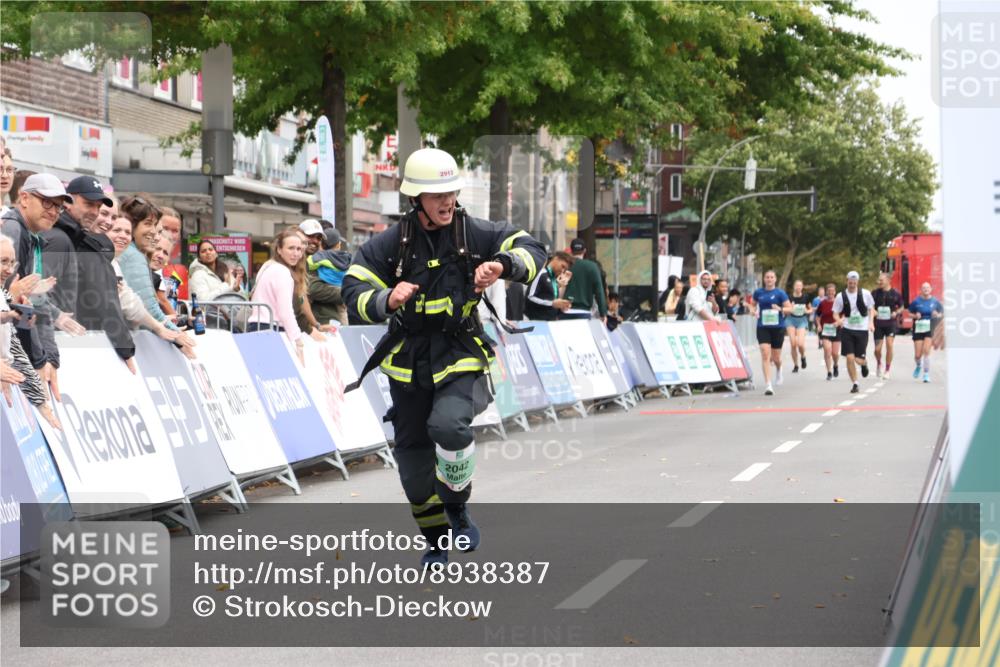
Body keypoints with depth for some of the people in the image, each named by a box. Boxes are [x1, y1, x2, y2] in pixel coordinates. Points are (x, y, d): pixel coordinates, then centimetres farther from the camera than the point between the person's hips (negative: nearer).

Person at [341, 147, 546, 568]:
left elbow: (531, 250, -6)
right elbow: (354, 292, -8)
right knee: (413, 454, 10)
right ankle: (435, 540, 32)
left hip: (460, 357, -2)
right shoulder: (391, 244, -5)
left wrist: (502, 264, -27)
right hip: (409, 361, 2)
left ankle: (457, 505, -3)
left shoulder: (473, 233, -5)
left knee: (449, 426, -30)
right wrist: (387, 301, -29)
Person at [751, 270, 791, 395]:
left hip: (777, 327, -1)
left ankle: (778, 370, 48)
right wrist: (754, 311, 0)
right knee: (765, 355, -15)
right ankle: (768, 385, -16)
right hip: (763, 327, 1)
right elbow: (754, 304, 21)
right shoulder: (758, 292, 4)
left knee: (776, 358, 9)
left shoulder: (780, 293, -3)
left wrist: (780, 309, -23)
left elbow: (790, 309, -4)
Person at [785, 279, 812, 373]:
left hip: (802, 320, -1)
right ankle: (795, 365, 12)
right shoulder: (790, 298, -3)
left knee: (800, 343, -17)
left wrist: (807, 311, -12)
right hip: (791, 320, 1)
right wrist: (790, 308, -18)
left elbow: (811, 309, 10)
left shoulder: (805, 298, -2)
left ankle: (803, 357, 16)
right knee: (793, 344, -3)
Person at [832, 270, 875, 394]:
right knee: (850, 358, -7)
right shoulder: (841, 296, -2)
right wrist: (839, 320, -17)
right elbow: (836, 313, 5)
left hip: (862, 329, -1)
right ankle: (854, 384, 6)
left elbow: (871, 308, 10)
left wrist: (871, 322, -4)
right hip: (847, 329, 1)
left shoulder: (865, 294, -3)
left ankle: (865, 364, 37)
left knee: (859, 359, -2)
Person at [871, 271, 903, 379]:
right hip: (878, 323, 1)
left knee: (889, 345, -15)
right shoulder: (875, 293, 2)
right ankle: (879, 364, 33)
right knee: (877, 349, 1)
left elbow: (901, 307, 11)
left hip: (891, 323, -1)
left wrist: (896, 312, -9)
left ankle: (887, 370, -2)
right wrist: (873, 312, -10)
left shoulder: (895, 294, -1)